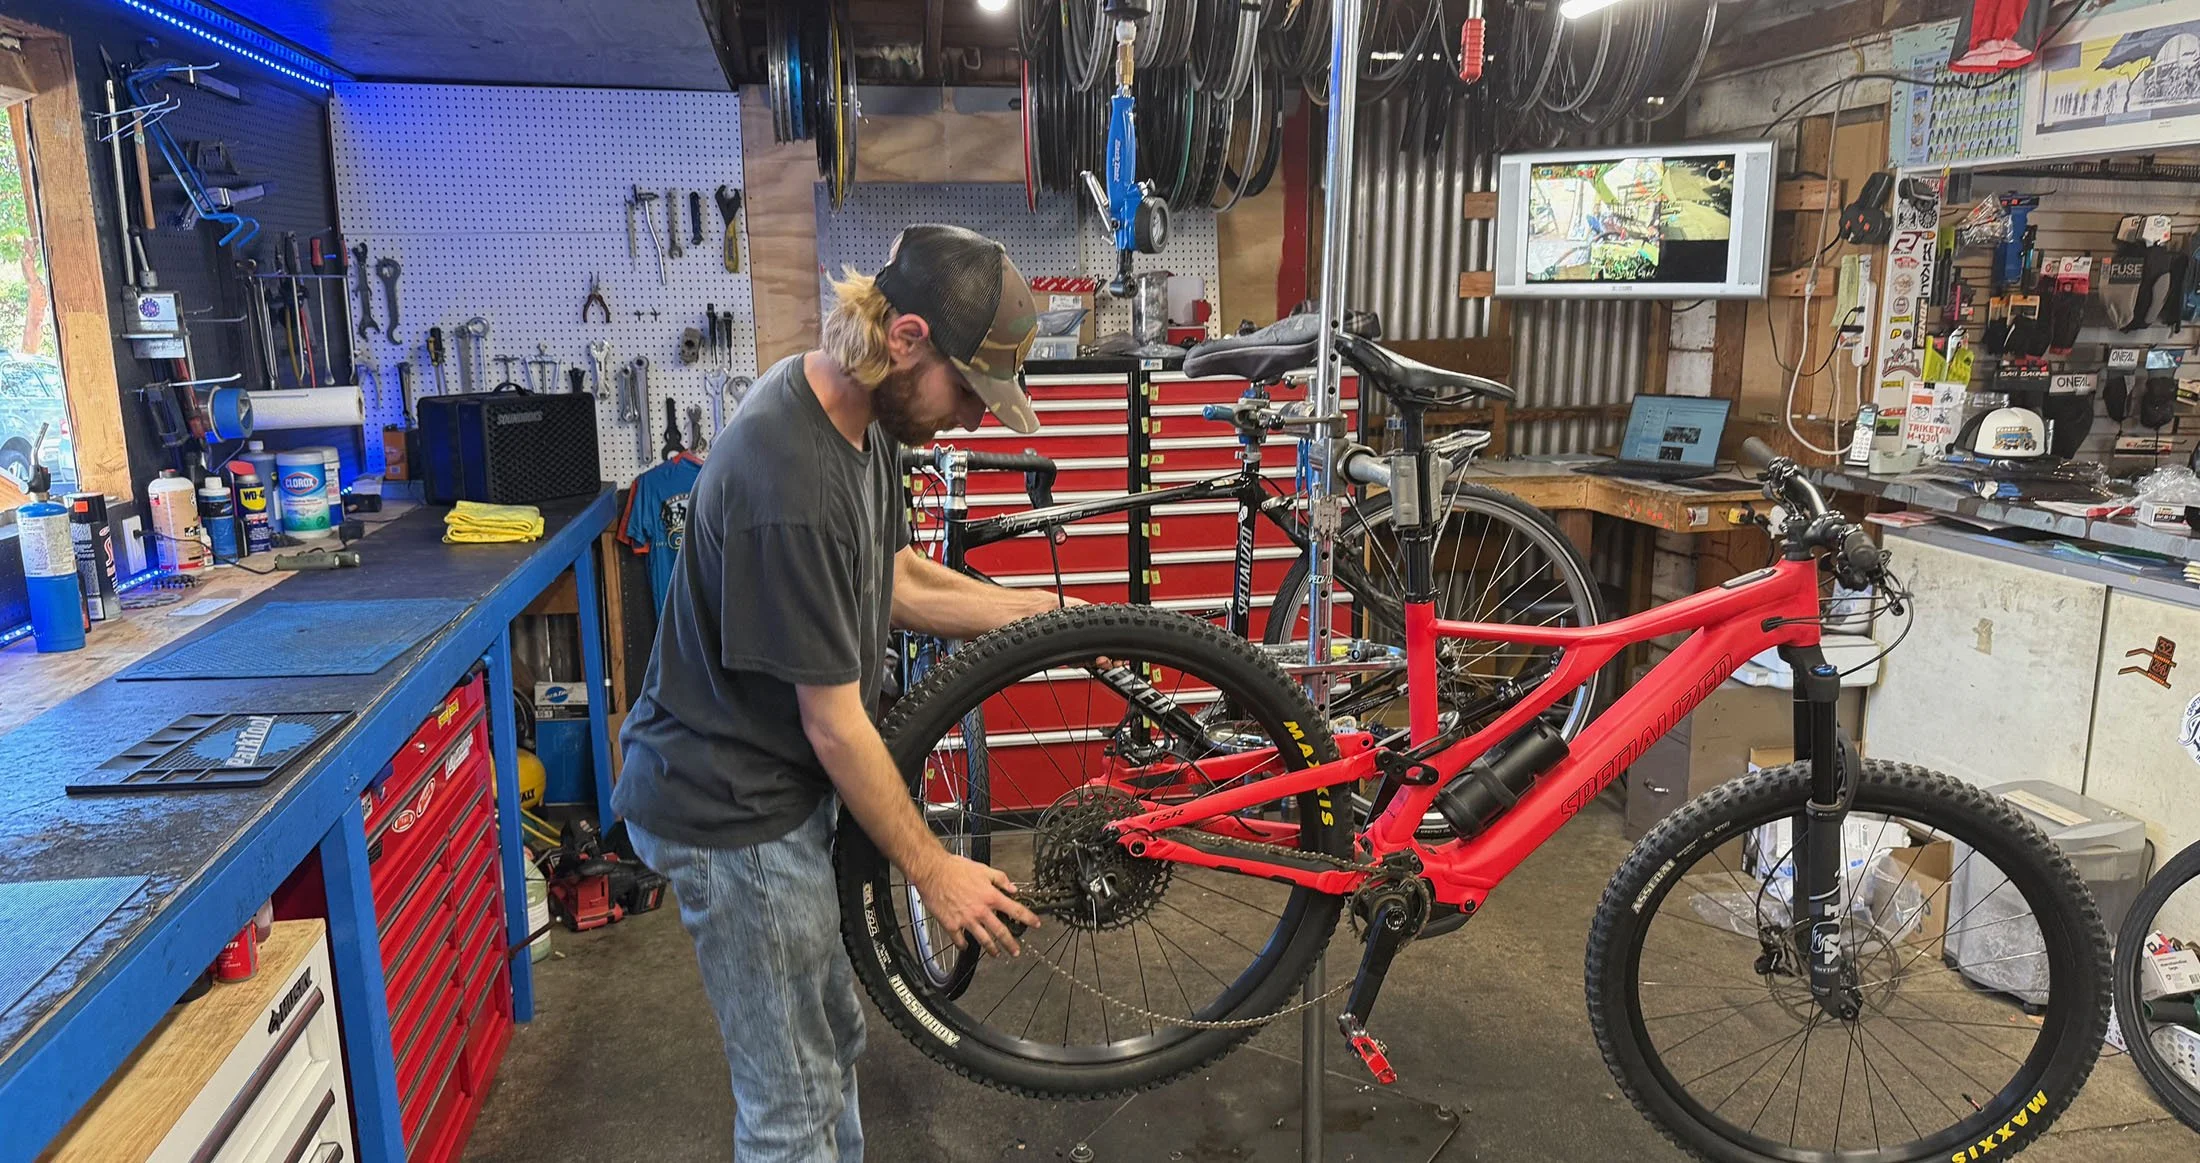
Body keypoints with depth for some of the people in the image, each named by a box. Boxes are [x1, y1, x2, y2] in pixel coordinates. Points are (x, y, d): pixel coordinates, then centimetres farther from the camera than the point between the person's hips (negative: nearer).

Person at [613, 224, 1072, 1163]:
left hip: (789, 787, 9)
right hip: (733, 812, -9)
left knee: (833, 1041, 25)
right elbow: (836, 726, -24)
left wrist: (1035, 610, -1)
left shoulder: (855, 409, -3)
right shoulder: (789, 488, -32)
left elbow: (895, 580, 11)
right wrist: (933, 869, -12)